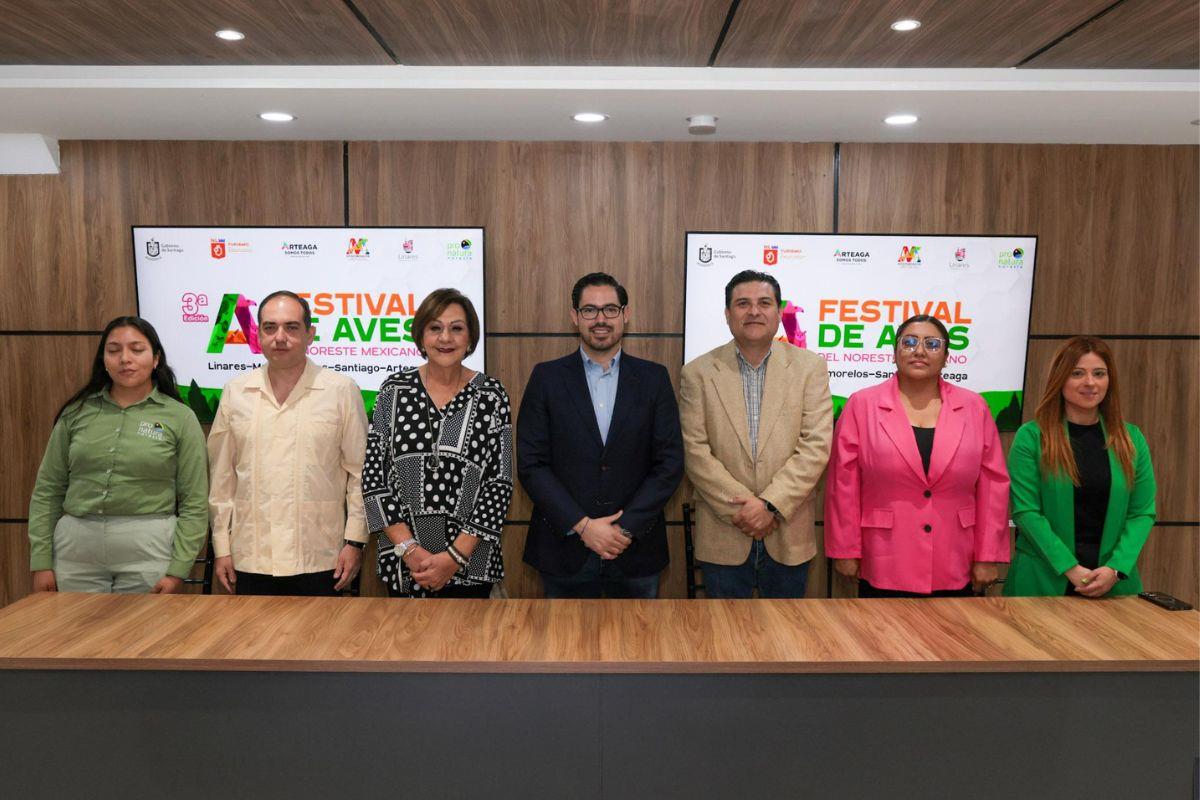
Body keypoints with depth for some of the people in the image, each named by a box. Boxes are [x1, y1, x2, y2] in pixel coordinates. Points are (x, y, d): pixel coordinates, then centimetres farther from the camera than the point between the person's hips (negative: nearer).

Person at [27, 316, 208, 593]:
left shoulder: (180, 418, -1)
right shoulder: (77, 413, 6)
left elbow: (194, 503, -3)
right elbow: (47, 491, 9)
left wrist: (178, 570, -8)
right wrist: (41, 562, 4)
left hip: (148, 549, -2)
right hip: (77, 547, 2)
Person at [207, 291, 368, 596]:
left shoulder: (342, 391, -2)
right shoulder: (235, 393, 6)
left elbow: (360, 472, -1)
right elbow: (222, 477, 10)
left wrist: (355, 541, -4)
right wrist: (221, 547, 8)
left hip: (319, 561, -2)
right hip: (250, 561, 2)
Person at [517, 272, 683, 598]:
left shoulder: (654, 378, 2)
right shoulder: (547, 377, 0)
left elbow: (670, 463, -2)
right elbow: (531, 464, -5)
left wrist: (626, 528, -11)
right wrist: (582, 525, -13)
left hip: (636, 549, 1)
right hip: (564, 548, -1)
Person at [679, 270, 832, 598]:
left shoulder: (810, 367, 0)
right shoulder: (698, 372, -1)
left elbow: (816, 446, -7)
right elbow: (695, 451, -6)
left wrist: (770, 504, -15)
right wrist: (739, 508, -13)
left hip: (789, 534, 1)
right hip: (722, 537, 0)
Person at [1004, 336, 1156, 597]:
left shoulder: (1132, 439, 5)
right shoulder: (1031, 436, -6)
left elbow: (1143, 512, 2)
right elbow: (1025, 511, -10)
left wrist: (1115, 568, -11)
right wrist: (1071, 568, -16)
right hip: (1044, 578, -3)